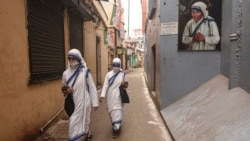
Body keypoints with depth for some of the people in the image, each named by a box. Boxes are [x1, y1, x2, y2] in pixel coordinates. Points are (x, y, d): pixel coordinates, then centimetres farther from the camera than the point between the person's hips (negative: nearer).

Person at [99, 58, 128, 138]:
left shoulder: (123, 74, 2)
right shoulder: (108, 74, 1)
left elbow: (126, 85, 12)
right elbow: (105, 85, -7)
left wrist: (124, 84, -12)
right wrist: (102, 95, -18)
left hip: (118, 97, -1)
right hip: (110, 97, 2)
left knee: (117, 112, -4)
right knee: (111, 112, 11)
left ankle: (116, 129, 5)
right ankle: (116, 126, 32)